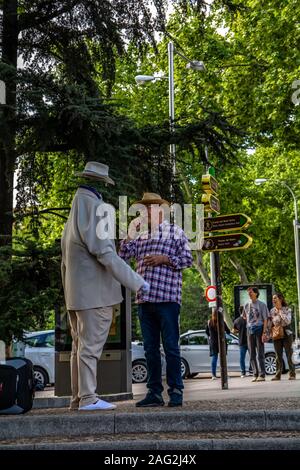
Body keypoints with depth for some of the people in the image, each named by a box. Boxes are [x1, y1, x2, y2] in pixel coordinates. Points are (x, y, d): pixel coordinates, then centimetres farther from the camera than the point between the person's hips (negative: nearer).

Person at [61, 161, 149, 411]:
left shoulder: (73, 213, 17)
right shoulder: (94, 208, -12)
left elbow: (65, 258, 19)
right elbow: (104, 252, -20)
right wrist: (136, 281, -18)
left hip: (76, 295, 9)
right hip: (95, 292, -9)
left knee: (80, 346, 11)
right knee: (91, 345, -6)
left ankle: (78, 398, 15)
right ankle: (88, 398, -4)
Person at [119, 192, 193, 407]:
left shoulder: (175, 231, 7)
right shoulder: (141, 236, 20)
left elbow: (187, 259, 1)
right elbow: (124, 255, 11)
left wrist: (164, 259, -10)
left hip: (167, 299, -5)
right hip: (144, 299, 5)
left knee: (171, 347, -3)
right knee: (150, 348, 7)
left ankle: (176, 392, 4)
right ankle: (154, 393, 12)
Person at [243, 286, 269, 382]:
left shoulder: (262, 305, -2)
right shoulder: (246, 305, 11)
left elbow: (265, 319, -5)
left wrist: (264, 332, -13)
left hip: (259, 328, -5)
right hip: (250, 329, 5)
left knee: (260, 353, -5)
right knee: (252, 354, 5)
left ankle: (262, 375, -1)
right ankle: (255, 374, 12)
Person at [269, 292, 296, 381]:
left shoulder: (287, 309, -2)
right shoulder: (272, 311, 6)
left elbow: (288, 321, -15)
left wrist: (280, 312, -13)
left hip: (286, 334, -3)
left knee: (289, 354, -2)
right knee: (278, 356, 3)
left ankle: (292, 374, 3)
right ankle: (278, 375, 6)